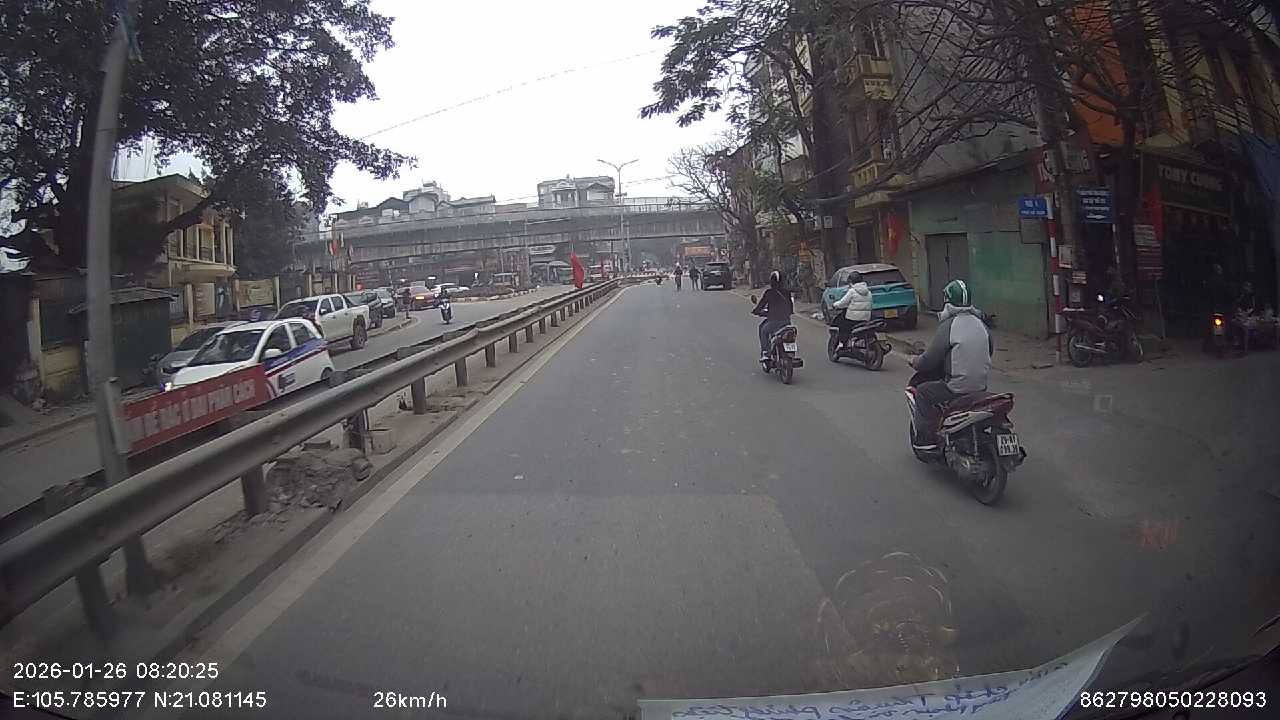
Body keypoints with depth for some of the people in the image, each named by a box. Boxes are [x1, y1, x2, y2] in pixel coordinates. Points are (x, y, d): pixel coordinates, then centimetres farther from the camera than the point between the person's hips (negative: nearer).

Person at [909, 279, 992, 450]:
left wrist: (915, 362, 8)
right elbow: (989, 351, 21)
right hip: (982, 385, 7)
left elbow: (930, 360, -12)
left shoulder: (948, 325, -14)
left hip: (957, 388, -7)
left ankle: (926, 438, 4)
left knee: (923, 391, 8)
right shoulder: (980, 323, 7)